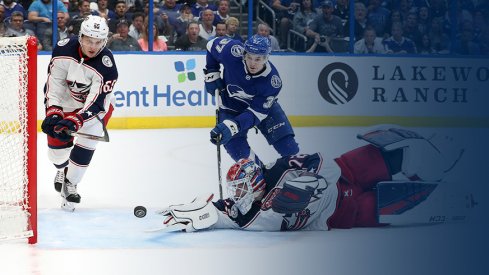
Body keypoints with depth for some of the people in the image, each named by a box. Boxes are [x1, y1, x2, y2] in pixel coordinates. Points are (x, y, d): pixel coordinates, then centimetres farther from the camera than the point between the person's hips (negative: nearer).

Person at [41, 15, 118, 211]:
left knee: (86, 144, -13)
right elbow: (54, 83, -19)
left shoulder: (106, 65, -31)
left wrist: (74, 121, -43)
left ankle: (70, 183, 7)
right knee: (56, 139, 4)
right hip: (64, 99, 2)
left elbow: (96, 102, -32)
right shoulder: (64, 49, -24)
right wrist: (53, 113, -28)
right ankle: (63, 168, 39)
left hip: (95, 102, -2)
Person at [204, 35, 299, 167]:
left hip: (264, 106, -1)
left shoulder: (272, 81, -33)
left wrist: (232, 126, -46)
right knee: (240, 152, -14)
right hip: (231, 108, 1)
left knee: (286, 143, -8)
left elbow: (256, 112, -33)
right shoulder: (233, 52, -32)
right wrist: (212, 73, -9)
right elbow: (213, 44, -9)